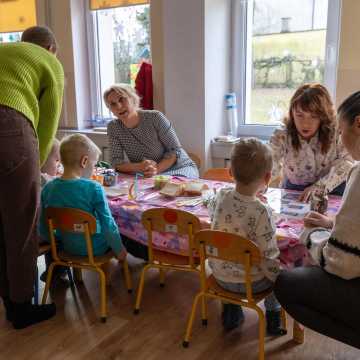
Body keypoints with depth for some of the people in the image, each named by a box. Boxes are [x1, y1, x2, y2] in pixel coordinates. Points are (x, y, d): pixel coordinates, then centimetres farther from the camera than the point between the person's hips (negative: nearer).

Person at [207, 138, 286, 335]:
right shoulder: (261, 211, -30)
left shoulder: (221, 195, -13)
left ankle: (231, 311, 39)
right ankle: (273, 315, 37)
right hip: (249, 283, -4)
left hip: (219, 274, 4)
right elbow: (268, 257, -23)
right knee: (278, 272, 25)